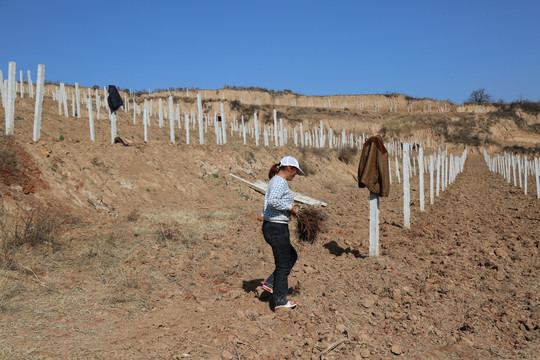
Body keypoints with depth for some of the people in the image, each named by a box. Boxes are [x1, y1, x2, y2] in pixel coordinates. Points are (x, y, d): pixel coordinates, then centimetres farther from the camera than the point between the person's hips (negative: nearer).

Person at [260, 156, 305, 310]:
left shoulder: (274, 181, 16)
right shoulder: (280, 182, -16)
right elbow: (272, 201, -31)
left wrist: (290, 208, 14)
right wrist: (290, 207, -18)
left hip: (270, 227, 10)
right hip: (277, 228, -10)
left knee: (292, 256, 22)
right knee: (283, 264, 1)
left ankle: (270, 283, 20)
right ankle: (279, 300, 11)